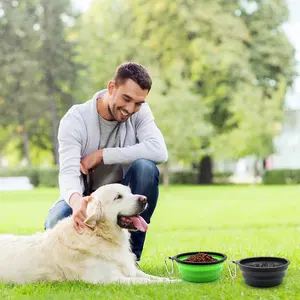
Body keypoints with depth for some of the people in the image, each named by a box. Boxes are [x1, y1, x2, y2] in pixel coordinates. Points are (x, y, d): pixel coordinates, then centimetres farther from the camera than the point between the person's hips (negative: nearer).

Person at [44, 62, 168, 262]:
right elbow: (69, 172, -30)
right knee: (56, 223, -33)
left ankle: (131, 255, -15)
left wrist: (102, 155, -29)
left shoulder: (140, 112, -12)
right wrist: (75, 199, -54)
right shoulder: (75, 120, -18)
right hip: (85, 196, -1)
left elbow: (159, 152, -29)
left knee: (146, 167, -29)